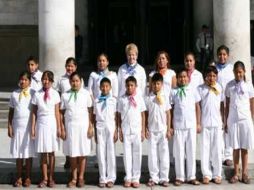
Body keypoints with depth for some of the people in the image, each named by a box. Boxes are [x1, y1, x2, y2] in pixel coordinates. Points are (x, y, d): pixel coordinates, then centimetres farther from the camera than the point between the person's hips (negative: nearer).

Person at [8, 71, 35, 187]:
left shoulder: (33, 93, -1)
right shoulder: (14, 94, 5)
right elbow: (11, 111, 9)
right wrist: (9, 126, 3)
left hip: (29, 126, -2)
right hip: (17, 126, 2)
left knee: (28, 153, 3)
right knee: (18, 153, 5)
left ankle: (28, 178, 13)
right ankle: (19, 178, 13)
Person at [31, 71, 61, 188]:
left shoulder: (55, 94, 0)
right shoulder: (37, 94, 2)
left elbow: (57, 112, 1)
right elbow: (34, 112, 4)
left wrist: (59, 128, 0)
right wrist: (33, 128, 1)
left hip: (52, 124, -1)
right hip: (41, 124, 1)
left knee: (51, 152, 3)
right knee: (43, 152, 4)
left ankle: (51, 178, 11)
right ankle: (44, 178, 11)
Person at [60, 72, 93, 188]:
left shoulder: (86, 94, 2)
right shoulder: (65, 95, 4)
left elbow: (90, 111, 1)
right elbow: (62, 113, 5)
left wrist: (90, 127, -4)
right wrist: (62, 129, 0)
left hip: (83, 126, -1)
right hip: (70, 126, 1)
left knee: (82, 153, 1)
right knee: (72, 154, 3)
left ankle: (81, 178, 13)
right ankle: (74, 178, 13)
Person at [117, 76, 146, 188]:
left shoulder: (139, 98, 2)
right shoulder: (122, 99, 2)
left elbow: (143, 115, 4)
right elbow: (119, 116, 4)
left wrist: (143, 131, 1)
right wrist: (120, 131, 0)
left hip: (137, 130, 0)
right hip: (126, 130, 0)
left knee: (137, 154, 3)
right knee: (127, 154, 3)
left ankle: (136, 178, 10)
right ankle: (128, 178, 10)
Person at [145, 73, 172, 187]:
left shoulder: (165, 97, 2)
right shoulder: (148, 98, 1)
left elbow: (168, 114, 3)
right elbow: (146, 115, 4)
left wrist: (168, 130, -1)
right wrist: (146, 129, -2)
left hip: (163, 130, 0)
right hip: (152, 130, 0)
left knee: (164, 154, 2)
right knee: (152, 154, 3)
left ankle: (164, 178, 8)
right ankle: (154, 178, 10)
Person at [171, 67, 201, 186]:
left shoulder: (193, 90, 5)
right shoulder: (174, 92, 2)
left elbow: (197, 107, 8)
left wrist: (198, 123, 4)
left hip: (191, 125, 1)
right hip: (178, 126, -1)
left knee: (191, 151, 6)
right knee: (179, 152, 4)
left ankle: (191, 176, 14)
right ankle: (179, 177, 11)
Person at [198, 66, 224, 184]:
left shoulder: (219, 88, 5)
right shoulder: (201, 89, -2)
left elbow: (221, 105, 9)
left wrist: (223, 120, 4)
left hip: (217, 123, 2)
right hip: (205, 123, -2)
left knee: (217, 149, 4)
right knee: (205, 149, 2)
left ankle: (217, 174, 12)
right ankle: (207, 174, 9)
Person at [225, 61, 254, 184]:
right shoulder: (229, 85, 4)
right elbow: (227, 105, 7)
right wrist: (226, 122, 6)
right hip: (233, 120, 1)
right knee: (235, 147, 4)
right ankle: (236, 173, 11)